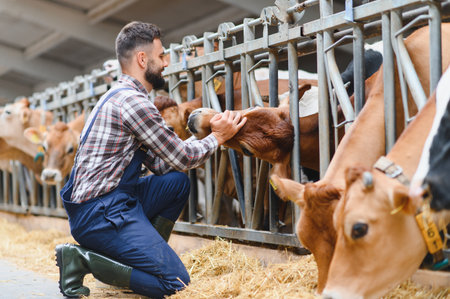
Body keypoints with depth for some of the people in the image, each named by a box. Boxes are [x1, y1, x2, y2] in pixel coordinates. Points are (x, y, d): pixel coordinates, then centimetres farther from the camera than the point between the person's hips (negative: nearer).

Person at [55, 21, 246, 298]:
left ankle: (145, 255, 12)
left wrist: (209, 132, 11)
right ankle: (84, 259, -8)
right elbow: (182, 158, -9)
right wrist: (217, 137, 8)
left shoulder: (117, 97, 18)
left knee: (178, 182, 16)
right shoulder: (132, 100, -15)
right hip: (101, 213, -10)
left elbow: (160, 163, 15)